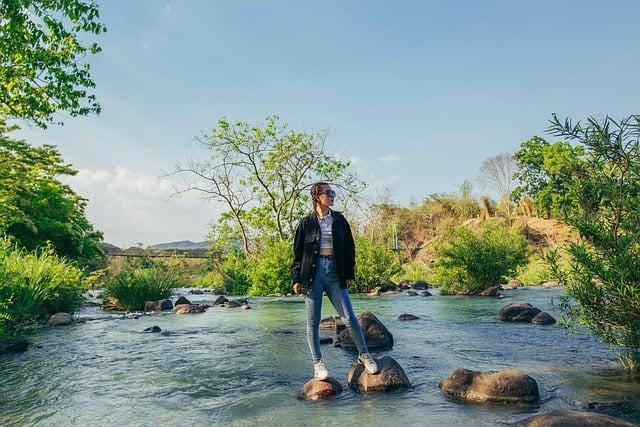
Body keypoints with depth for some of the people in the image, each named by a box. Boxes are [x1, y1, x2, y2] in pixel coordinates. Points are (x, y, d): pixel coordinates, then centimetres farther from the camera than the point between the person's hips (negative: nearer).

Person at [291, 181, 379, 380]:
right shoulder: (306, 223, 2)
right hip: (313, 274, -2)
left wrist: (350, 274, 11)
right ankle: (318, 364, 16)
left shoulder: (339, 220, 9)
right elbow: (297, 252, 4)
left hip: (335, 274, 2)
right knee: (313, 322, 4)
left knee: (349, 318, 0)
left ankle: (364, 355, 18)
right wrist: (296, 279, 0)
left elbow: (349, 247, 14)